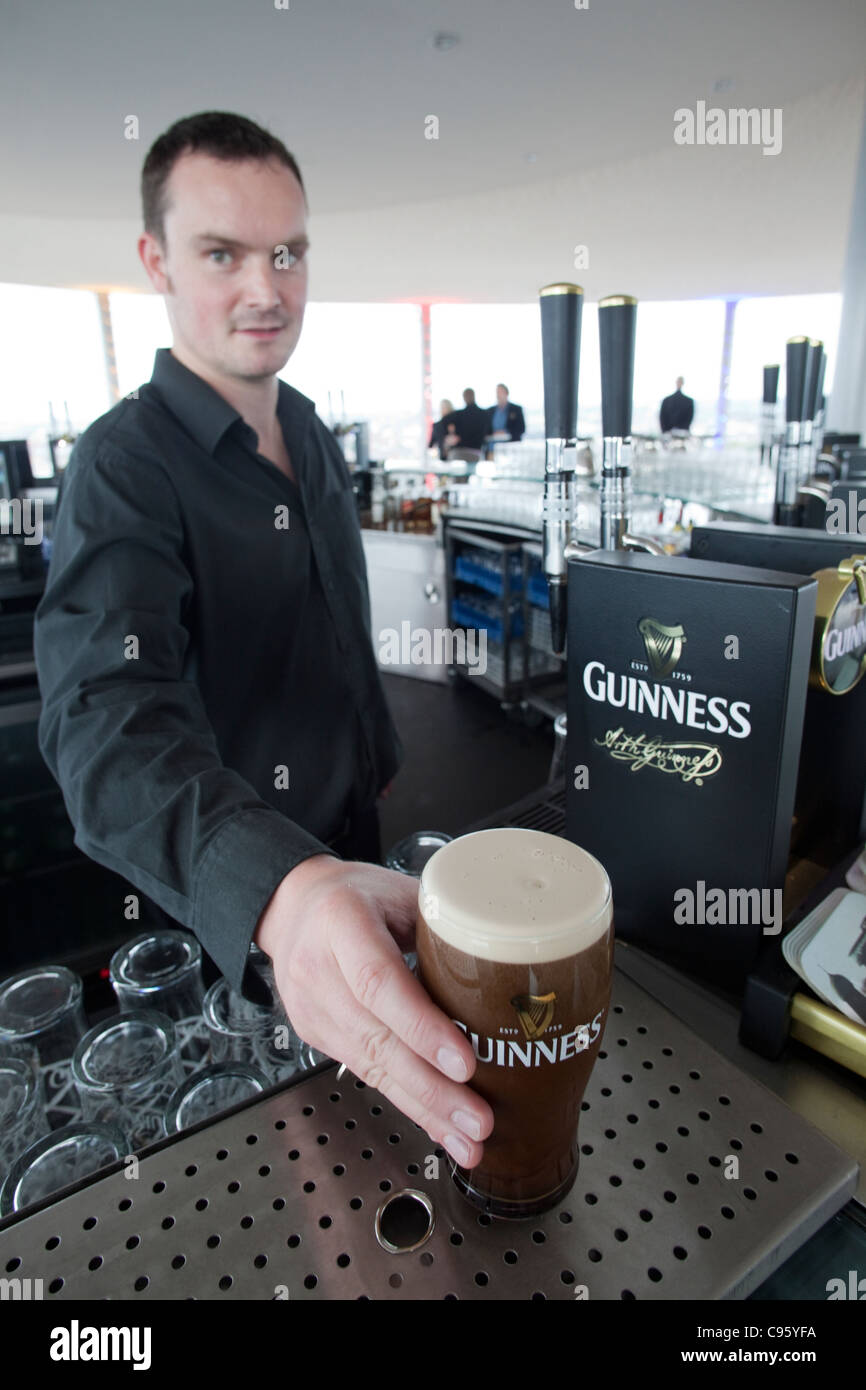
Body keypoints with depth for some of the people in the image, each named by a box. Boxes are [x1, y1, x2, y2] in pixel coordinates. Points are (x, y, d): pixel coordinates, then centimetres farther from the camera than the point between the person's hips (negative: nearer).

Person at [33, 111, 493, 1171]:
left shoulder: (310, 430, 2)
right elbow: (110, 721, -40)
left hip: (348, 845, 7)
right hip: (219, 896, -6)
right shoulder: (125, 467, -24)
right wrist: (278, 888, -57)